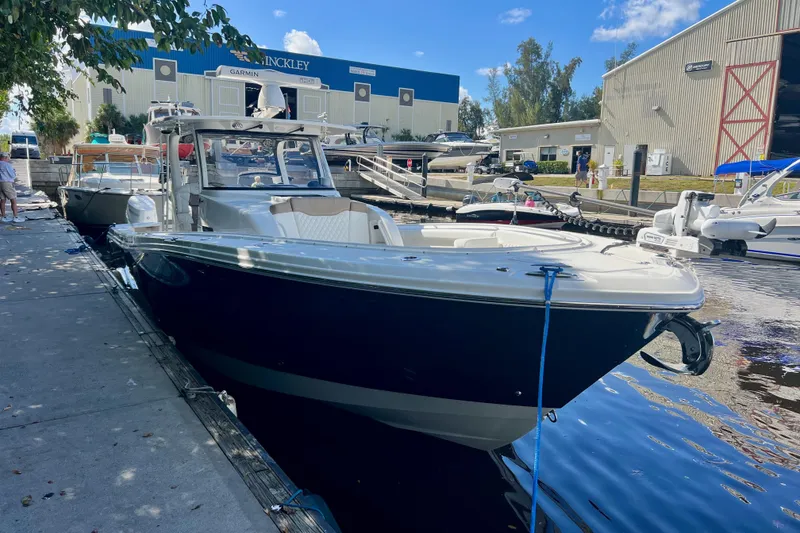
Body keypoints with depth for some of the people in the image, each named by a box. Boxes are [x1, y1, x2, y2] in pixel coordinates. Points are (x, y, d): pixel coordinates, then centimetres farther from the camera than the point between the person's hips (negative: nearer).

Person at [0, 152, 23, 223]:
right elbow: (13, 176, -10)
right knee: (13, 200, -4)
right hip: (6, 183, -8)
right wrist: (14, 172, 11)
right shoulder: (7, 165, -12)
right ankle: (16, 217, -8)